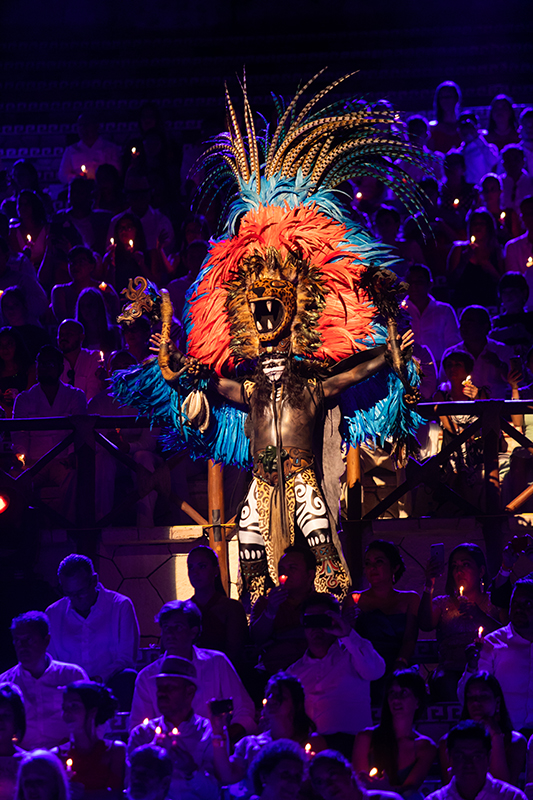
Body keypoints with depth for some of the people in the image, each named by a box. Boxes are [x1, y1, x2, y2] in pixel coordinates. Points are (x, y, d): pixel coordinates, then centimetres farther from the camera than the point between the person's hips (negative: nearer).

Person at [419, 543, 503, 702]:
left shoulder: (493, 602, 18)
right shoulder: (443, 603, 23)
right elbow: (425, 625, 0)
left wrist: (477, 614, -11)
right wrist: (429, 586, -6)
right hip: (451, 669, 1)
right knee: (444, 681, -34)